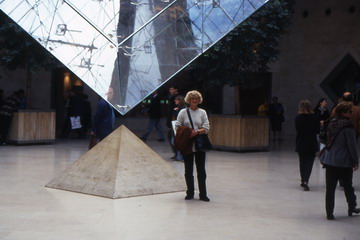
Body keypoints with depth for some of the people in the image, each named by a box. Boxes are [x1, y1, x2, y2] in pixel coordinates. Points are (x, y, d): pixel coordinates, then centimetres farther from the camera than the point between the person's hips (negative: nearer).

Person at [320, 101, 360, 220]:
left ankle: (329, 213, 6)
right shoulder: (347, 126, -15)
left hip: (330, 160, 5)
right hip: (344, 161, -5)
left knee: (330, 188, 4)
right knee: (348, 186, 14)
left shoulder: (332, 123, 5)